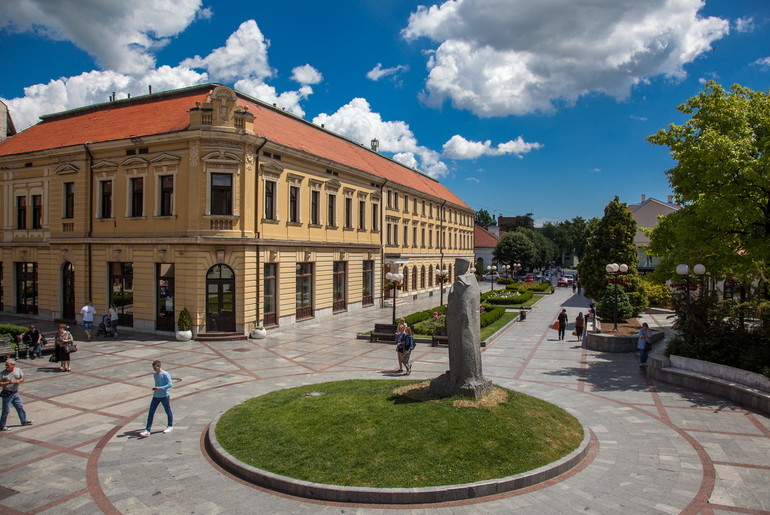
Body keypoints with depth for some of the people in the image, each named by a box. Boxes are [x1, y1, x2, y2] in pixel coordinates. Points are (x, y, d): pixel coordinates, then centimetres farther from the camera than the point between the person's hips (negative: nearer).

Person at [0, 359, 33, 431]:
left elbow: (22, 378, 9)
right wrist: (8, 382, -25)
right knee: (6, 410, 0)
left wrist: (19, 381, -12)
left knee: (20, 407, 16)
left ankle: (24, 421, 33)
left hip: (15, 393, 5)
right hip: (7, 394, -5)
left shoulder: (18, 370, 1)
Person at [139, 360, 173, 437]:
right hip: (155, 396, 6)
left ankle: (170, 426, 29)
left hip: (164, 396, -6)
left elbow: (170, 384, -19)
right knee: (151, 413, -1)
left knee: (168, 411, 10)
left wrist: (159, 388, -24)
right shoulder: (154, 374, 6)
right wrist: (155, 389, 16)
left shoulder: (165, 374, -16)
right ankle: (148, 430, 2)